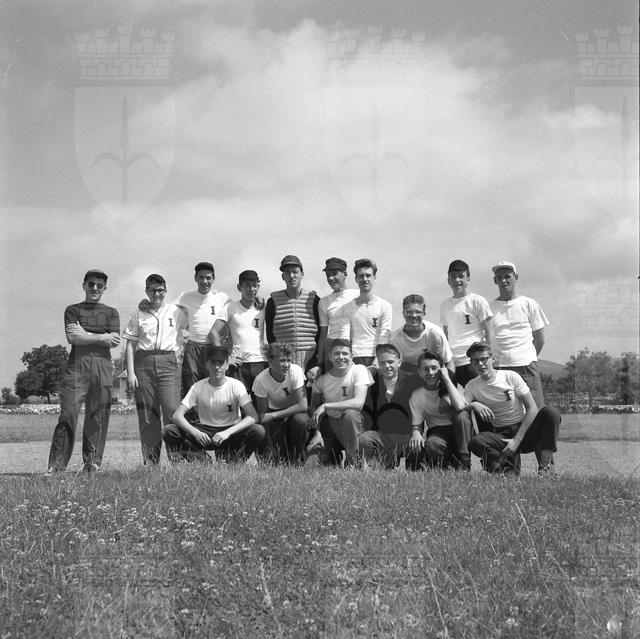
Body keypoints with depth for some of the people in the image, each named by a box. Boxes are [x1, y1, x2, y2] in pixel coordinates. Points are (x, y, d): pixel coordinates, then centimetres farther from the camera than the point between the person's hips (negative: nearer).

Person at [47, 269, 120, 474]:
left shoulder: (111, 313, 17)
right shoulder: (73, 310, 14)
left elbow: (115, 342, 2)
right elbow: (72, 338, -2)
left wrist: (84, 334, -1)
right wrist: (101, 337, -4)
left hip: (102, 365, 1)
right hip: (77, 364, -1)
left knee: (98, 415, -2)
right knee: (68, 412, -9)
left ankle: (93, 462, 4)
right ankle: (56, 464, -9)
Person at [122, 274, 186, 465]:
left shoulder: (176, 312, 11)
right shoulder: (138, 314, 12)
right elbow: (130, 345, 8)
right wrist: (130, 372, -1)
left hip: (168, 362, -1)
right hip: (143, 363, 1)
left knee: (172, 412, -14)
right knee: (147, 415, 1)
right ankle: (150, 461, 6)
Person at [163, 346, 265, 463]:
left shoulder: (236, 385, -11)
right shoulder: (198, 387, -7)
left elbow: (253, 417, -20)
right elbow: (177, 416, -13)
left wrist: (227, 432, -34)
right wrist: (195, 432, -32)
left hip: (231, 433, -1)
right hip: (204, 433, 2)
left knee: (258, 431, -31)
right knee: (168, 431, -21)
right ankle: (203, 460, -18)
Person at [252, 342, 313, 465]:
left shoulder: (295, 371, -23)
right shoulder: (261, 380, -22)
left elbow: (302, 405, -26)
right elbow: (262, 415, -16)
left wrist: (273, 415, -30)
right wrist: (271, 446, -20)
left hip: (295, 412, 0)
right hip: (275, 417, 0)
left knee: (300, 420, -35)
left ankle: (297, 458, -10)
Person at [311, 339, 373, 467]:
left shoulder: (359, 370, -14)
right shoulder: (322, 380, -5)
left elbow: (359, 402, -26)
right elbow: (314, 407, 4)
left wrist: (325, 406, -27)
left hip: (353, 423, -3)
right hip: (330, 425, 3)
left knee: (350, 413, -34)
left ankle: (352, 460, -18)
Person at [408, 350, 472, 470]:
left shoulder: (452, 385, -5)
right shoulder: (416, 396, 0)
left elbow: (460, 407, -27)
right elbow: (416, 424, -1)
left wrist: (447, 379, -20)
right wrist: (416, 433, -27)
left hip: (459, 431, 1)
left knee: (461, 415, -33)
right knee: (432, 445, -38)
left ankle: (464, 464, -22)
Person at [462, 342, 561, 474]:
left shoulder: (511, 376, -4)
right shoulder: (472, 386, 3)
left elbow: (532, 408, -8)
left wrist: (517, 440, -16)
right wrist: (472, 405, -31)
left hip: (525, 430, 0)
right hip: (501, 437, 0)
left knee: (550, 412, -29)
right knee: (475, 442, -32)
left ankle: (545, 464, -22)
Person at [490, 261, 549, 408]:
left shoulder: (528, 304, 9)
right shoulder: (490, 307, 11)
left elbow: (540, 339, 11)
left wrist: (527, 359, 7)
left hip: (526, 366, -1)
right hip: (498, 368, 1)